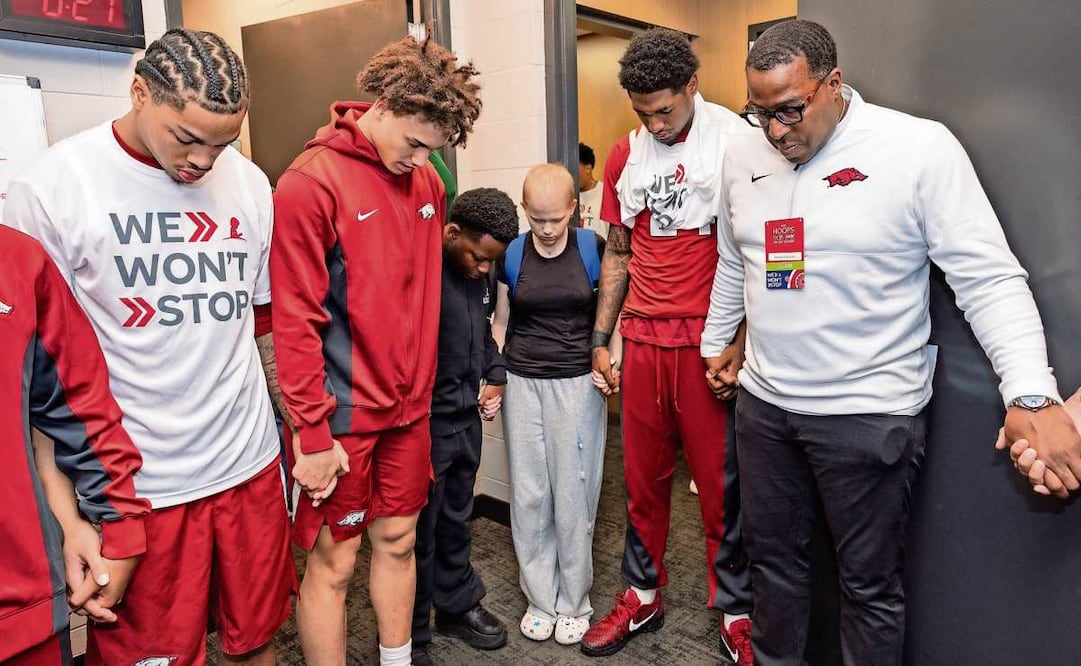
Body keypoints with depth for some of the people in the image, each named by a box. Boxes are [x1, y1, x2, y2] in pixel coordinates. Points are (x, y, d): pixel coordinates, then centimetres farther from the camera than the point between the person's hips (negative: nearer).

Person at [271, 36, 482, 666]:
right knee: (333, 561, 7)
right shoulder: (312, 183, -14)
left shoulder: (426, 181, 6)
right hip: (343, 414, -6)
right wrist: (313, 434, -14)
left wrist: (422, 389, 12)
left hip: (409, 407, 6)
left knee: (399, 540, 18)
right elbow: (296, 320, -15)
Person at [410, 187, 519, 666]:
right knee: (418, 531, 8)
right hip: (425, 424, -7)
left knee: (457, 521, 21)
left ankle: (457, 606, 39)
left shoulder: (478, 273, 5)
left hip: (467, 419, 7)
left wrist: (495, 375, 7)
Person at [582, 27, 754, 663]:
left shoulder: (735, 139, -5)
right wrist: (600, 341, 12)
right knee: (643, 476, 12)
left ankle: (737, 613, 22)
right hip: (643, 339, 4)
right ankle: (642, 596, 29)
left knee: (722, 482, 5)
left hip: (710, 341, -4)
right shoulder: (625, 155, 9)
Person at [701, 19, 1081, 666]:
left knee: (870, 583, 10)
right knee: (772, 553, 19)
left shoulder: (920, 148, -13)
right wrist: (719, 340, 25)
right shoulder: (744, 155, 4)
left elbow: (990, 278, -13)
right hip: (763, 401, 5)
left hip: (869, 413, -5)